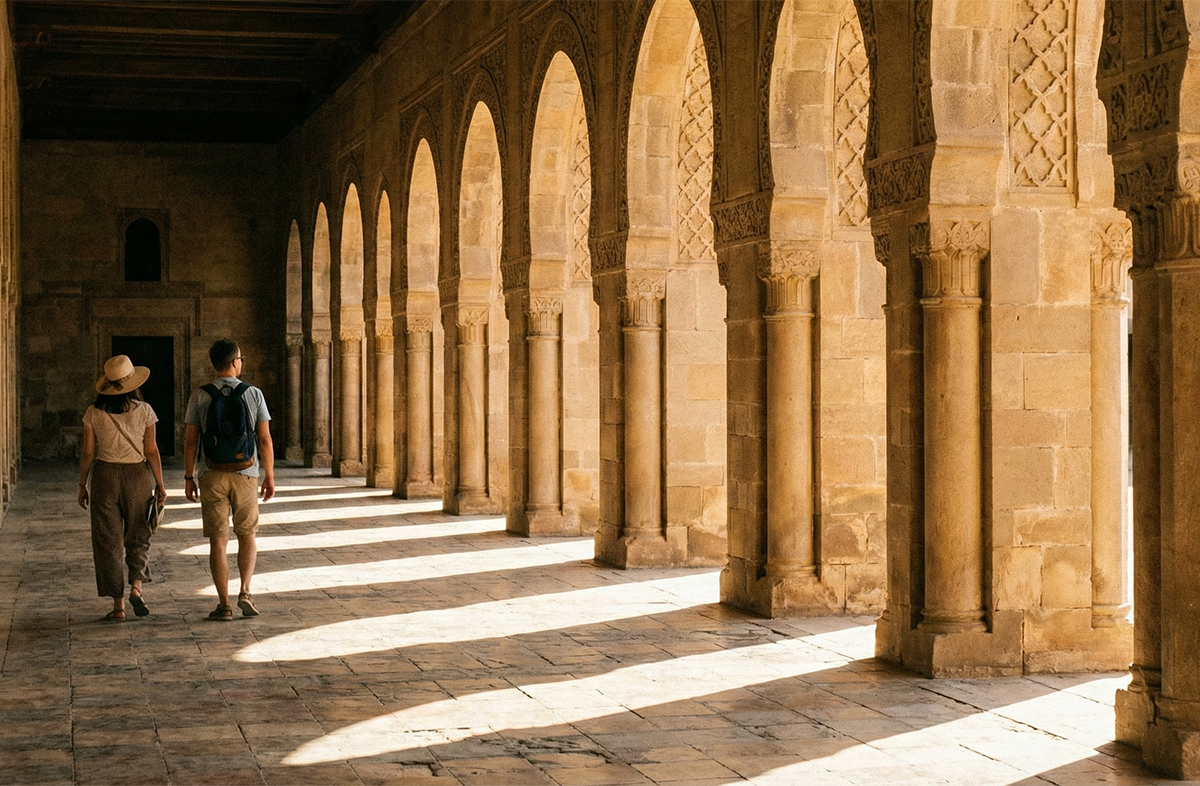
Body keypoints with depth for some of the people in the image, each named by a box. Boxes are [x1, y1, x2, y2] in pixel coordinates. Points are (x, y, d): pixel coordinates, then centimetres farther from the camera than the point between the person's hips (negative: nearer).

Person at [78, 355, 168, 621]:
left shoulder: (94, 413, -4)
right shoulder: (144, 411, -5)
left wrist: (82, 485, 10)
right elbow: (151, 451, -3)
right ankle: (136, 586, -6)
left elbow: (88, 453, -1)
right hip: (137, 475, 0)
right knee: (137, 536, 17)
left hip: (105, 475, 0)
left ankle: (118, 606, 6)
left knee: (108, 541, 6)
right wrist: (160, 485, 5)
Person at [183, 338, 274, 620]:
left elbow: (190, 440, -2)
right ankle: (245, 592, -1)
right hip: (245, 474, 0)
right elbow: (265, 439, -3)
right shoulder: (253, 394, -3)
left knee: (218, 541, 5)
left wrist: (189, 477, 7)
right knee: (247, 536, 15)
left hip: (212, 476, 0)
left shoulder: (200, 396, -2)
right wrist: (269, 476, 6)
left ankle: (224, 605, 2)